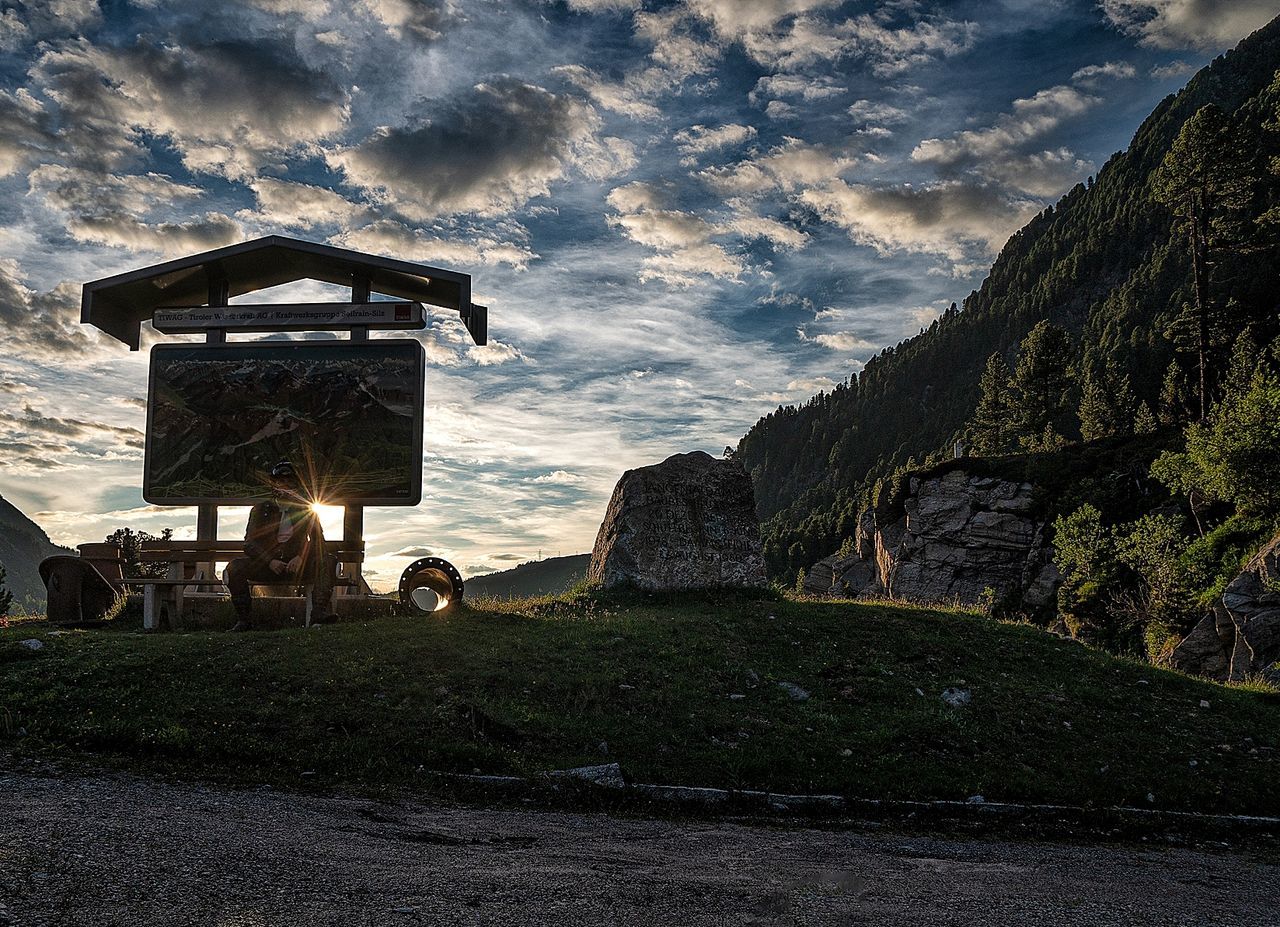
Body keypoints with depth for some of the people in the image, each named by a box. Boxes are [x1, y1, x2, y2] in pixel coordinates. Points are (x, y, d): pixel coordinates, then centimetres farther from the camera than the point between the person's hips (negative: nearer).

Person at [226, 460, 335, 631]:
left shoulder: (306, 510, 12)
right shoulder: (260, 510, 10)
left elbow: (318, 541, 4)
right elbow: (250, 543, 0)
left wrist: (301, 557, -17)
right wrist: (270, 561, -19)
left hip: (296, 565, 0)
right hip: (265, 565, 0)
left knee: (327, 561, -27)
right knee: (235, 567, -27)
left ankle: (319, 613, -37)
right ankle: (244, 619, -19)